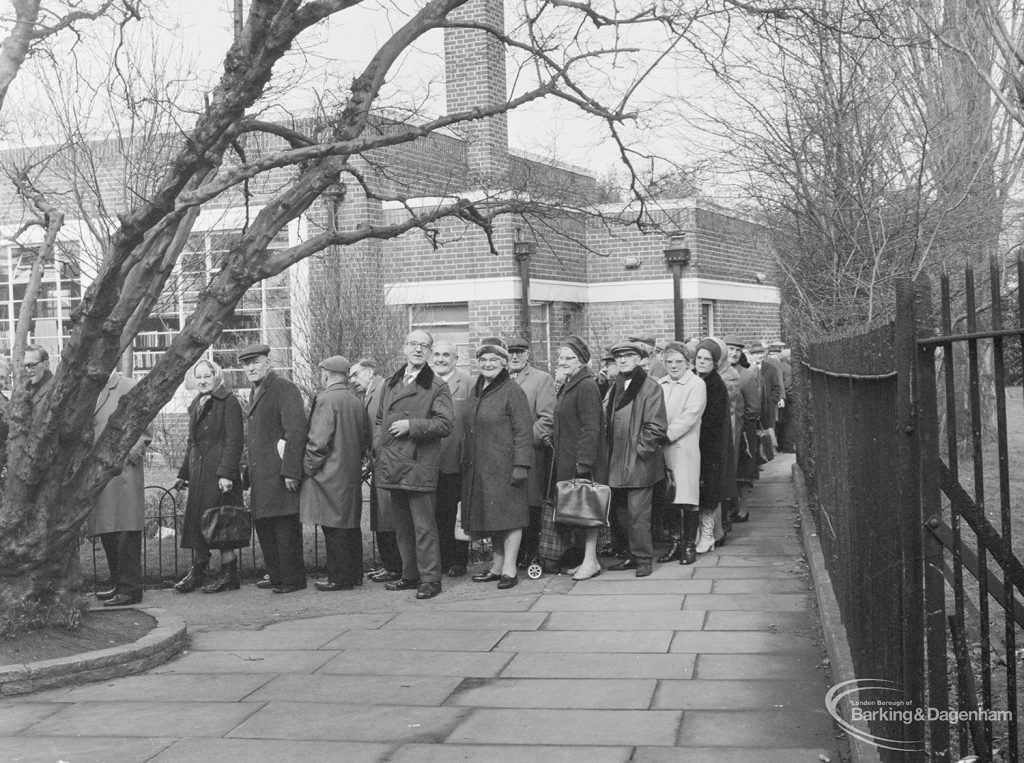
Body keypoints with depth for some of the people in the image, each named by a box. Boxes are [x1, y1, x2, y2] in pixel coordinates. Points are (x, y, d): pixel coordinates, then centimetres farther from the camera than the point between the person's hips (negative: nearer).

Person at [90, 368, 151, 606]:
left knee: (125, 531, -6)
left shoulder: (128, 388, -6)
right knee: (107, 533, 12)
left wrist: (124, 458, -14)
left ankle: (130, 589, -2)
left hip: (122, 470, -8)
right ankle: (118, 584, 22)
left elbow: (144, 432, -10)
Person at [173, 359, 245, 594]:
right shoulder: (196, 405, 18)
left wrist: (225, 473, -19)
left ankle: (229, 575, 2)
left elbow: (234, 440, -13)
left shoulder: (228, 402, -6)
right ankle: (198, 572, 15)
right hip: (198, 473, 8)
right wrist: (183, 474, 19)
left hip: (219, 471, -8)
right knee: (196, 521, 7)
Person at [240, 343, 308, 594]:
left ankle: (293, 580, 2)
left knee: (285, 527, -5)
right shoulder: (257, 392, 20)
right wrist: (249, 469, 18)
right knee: (263, 526, 14)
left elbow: (296, 431, -17)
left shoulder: (284, 388, -10)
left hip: (279, 474, -10)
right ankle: (277, 576, 24)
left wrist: (290, 471, -22)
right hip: (261, 476, 10)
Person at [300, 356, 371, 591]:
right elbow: (366, 439, 16)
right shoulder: (356, 401, 10)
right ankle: (354, 574, 21)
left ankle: (339, 578, 0)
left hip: (330, 475, -8)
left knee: (334, 529, -3)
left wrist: (308, 467, -8)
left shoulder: (326, 400, -13)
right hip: (352, 473, 8)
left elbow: (319, 440, -18)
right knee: (351, 525, 14)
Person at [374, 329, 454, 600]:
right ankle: (410, 574, 24)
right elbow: (380, 419, 24)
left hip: (419, 464, -6)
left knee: (423, 524, -5)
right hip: (392, 465, 6)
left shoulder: (437, 387, -3)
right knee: (402, 525, 13)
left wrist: (411, 425, -16)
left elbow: (446, 423, -11)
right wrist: (378, 444, 7)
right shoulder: (391, 384, 16)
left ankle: (430, 579, 0)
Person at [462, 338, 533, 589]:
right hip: (478, 466, 7)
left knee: (508, 514, -4)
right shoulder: (476, 391, 13)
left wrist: (521, 465, -18)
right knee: (490, 515, 11)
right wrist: (465, 460, 14)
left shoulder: (512, 391, -9)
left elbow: (523, 432, -12)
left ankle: (509, 569, -1)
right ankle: (497, 566, 19)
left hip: (504, 465, -7)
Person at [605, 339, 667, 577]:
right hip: (617, 464, 7)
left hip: (640, 464, -7)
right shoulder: (615, 387, 15)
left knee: (638, 515, -6)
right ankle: (633, 555, 21)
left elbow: (656, 426, -10)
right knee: (623, 514, 11)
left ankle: (644, 559, 4)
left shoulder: (650, 387, -6)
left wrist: (640, 450, -14)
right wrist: (609, 455, 11)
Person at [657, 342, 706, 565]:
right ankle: (676, 543, 17)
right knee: (668, 500, 7)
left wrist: (665, 436, -16)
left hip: (684, 449, -5)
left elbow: (688, 417, -10)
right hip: (661, 451, 5)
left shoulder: (696, 385, -1)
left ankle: (689, 545, 8)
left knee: (687, 500, -3)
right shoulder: (659, 385, 15)